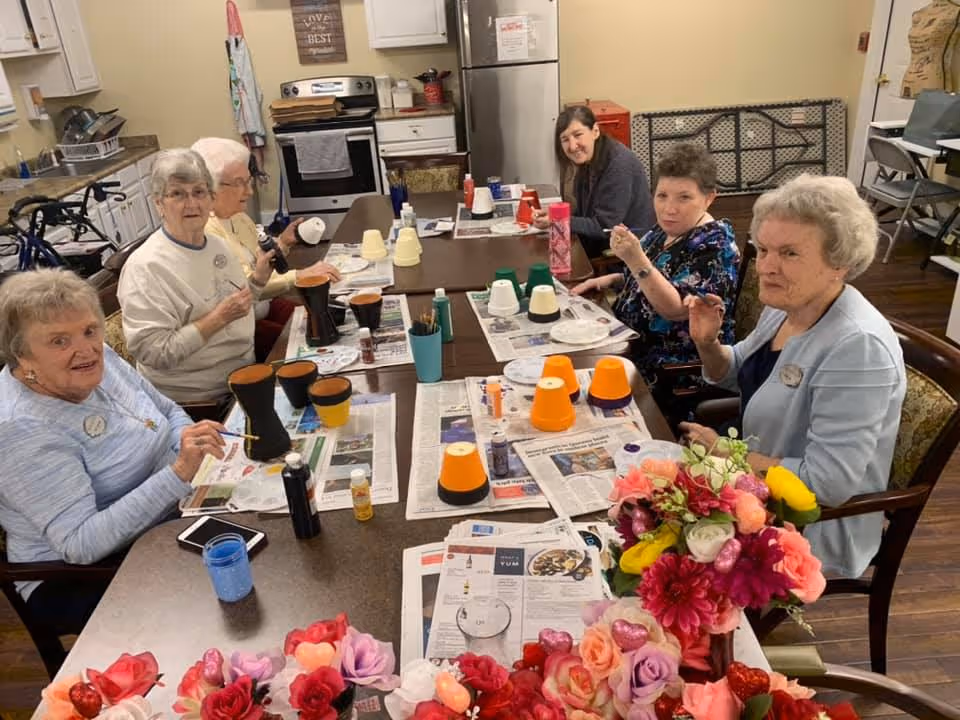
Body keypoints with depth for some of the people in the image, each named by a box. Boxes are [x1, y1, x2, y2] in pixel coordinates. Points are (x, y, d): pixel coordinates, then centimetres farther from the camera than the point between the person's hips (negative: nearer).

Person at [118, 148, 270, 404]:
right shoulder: (145, 267, -17)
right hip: (196, 402, -7)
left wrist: (259, 278, 1)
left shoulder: (216, 244, 5)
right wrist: (219, 318, -24)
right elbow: (154, 353, -21)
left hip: (243, 377, 7)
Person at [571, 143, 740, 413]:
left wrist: (636, 260, -35)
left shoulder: (714, 245, -17)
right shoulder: (666, 230, 7)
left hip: (678, 368, -8)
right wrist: (611, 279, 6)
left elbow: (675, 309, -26)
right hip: (635, 342, 9)